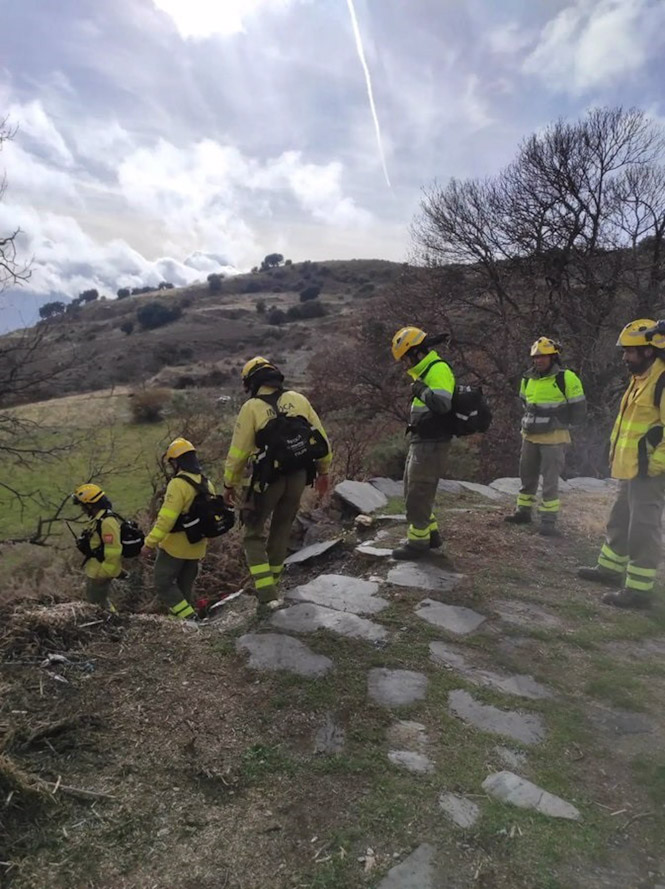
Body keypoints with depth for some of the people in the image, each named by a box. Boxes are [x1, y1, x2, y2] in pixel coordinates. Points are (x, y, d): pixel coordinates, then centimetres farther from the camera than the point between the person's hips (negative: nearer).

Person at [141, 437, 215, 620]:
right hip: (196, 548, 8)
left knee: (163, 583, 4)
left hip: (175, 547, -8)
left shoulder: (178, 484, -20)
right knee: (185, 587, 18)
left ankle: (187, 617, -5)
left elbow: (166, 519, -24)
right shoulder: (207, 485, 6)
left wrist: (150, 543, -18)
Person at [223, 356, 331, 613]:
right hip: (299, 476, 4)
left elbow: (238, 451, -7)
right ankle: (272, 582, 34)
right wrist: (323, 471, 16)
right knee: (282, 529, 21)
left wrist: (230, 484, 5)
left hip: (269, 479, -4)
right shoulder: (298, 399, 3)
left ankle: (267, 595, 0)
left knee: (254, 534, 9)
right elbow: (321, 438, 5)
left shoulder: (251, 407, -8)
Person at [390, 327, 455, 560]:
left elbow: (442, 404, -30)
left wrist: (421, 390, -21)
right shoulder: (427, 370, 16)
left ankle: (418, 542, 7)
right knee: (413, 492, 18)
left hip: (431, 444, -11)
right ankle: (431, 533, 28)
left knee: (418, 494, -4)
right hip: (421, 442, 11)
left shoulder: (438, 370, -16)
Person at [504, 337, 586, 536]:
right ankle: (523, 512, 27)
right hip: (530, 436, 6)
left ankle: (549, 520, 4)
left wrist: (563, 424, 2)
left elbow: (578, 407, -5)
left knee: (550, 480, -3)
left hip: (553, 438, -6)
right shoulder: (528, 379, 8)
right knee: (527, 476, 15)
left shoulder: (566, 378, -11)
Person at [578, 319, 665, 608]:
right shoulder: (640, 378, 14)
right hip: (631, 469, 10)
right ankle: (610, 568, 36)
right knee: (619, 521, 20)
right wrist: (617, 456, 21)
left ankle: (638, 589, 8)